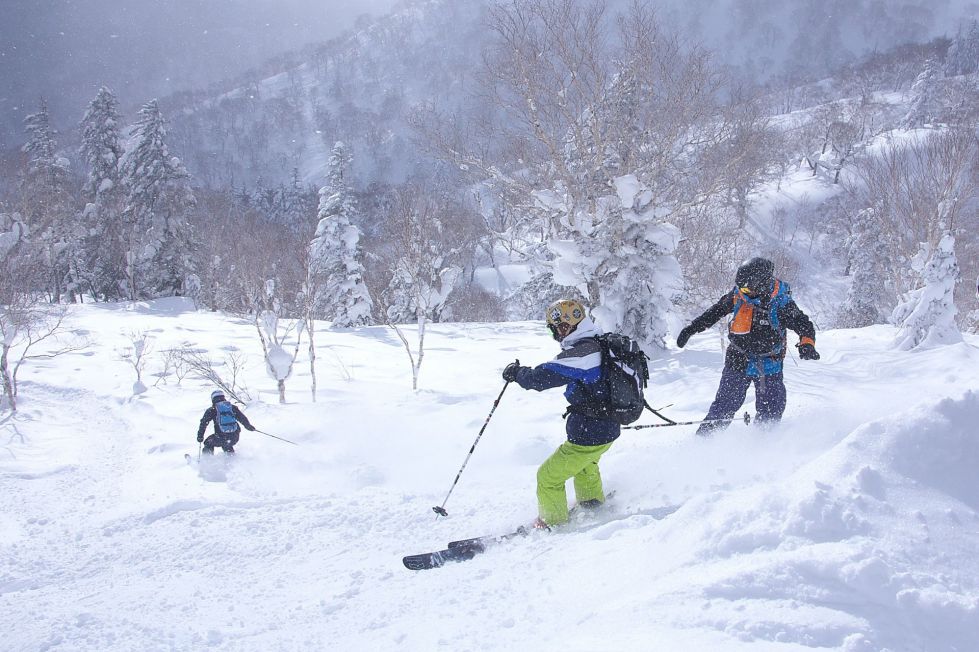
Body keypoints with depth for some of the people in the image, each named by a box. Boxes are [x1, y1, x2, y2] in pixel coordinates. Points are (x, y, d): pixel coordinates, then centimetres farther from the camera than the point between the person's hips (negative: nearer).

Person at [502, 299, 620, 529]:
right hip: (609, 429, 10)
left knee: (548, 476, 4)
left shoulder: (580, 353, -25)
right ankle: (592, 499, 56)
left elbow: (543, 377, -25)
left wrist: (516, 372, -7)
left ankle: (551, 523, 17)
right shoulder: (602, 345, 4)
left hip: (587, 436, -10)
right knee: (585, 464, 37)